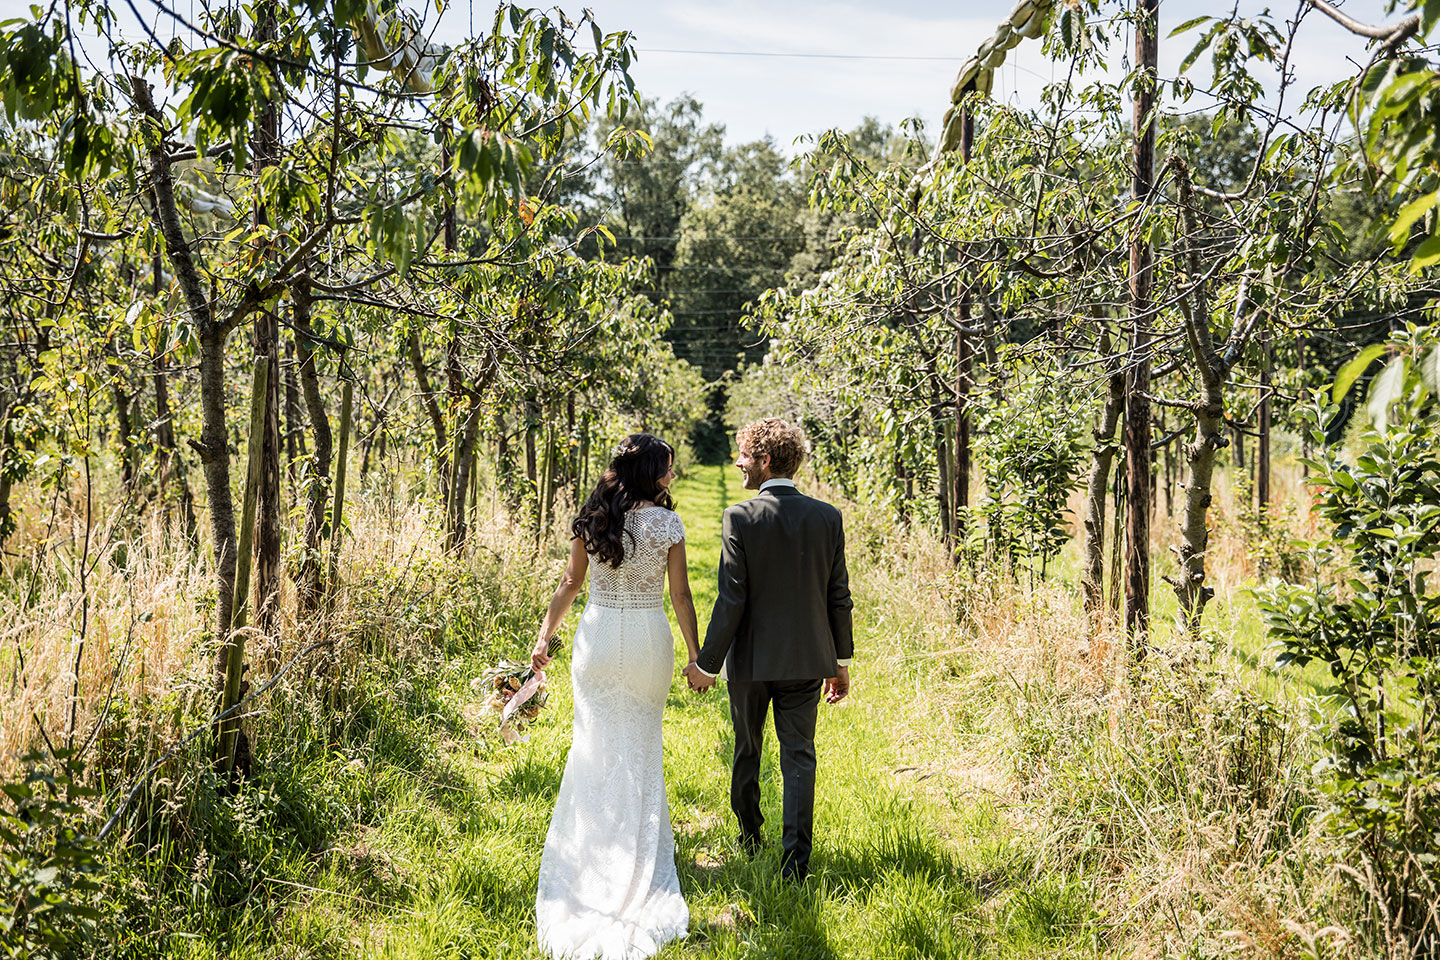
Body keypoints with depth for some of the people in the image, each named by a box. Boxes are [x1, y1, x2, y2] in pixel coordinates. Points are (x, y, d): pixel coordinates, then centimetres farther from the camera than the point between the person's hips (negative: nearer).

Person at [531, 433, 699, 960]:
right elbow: (681, 595, -8)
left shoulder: (591, 519, -1)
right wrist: (696, 656, 0)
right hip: (648, 639, -2)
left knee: (595, 743, 12)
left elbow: (569, 585, 0)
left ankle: (588, 845, 19)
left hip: (598, 636, 2)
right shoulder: (667, 523, -9)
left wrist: (544, 638, 7)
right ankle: (637, 844, 23)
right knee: (641, 744, 14)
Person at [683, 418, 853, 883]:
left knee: (747, 752, 18)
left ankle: (750, 839, 36)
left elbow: (732, 600, -15)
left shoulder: (739, 518, -14)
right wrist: (841, 660, 11)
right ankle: (795, 860, 3)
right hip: (808, 658, 2)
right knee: (799, 757, 7)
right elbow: (839, 597, 1)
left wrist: (706, 664, -7)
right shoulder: (828, 517, -3)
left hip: (752, 658, -2)